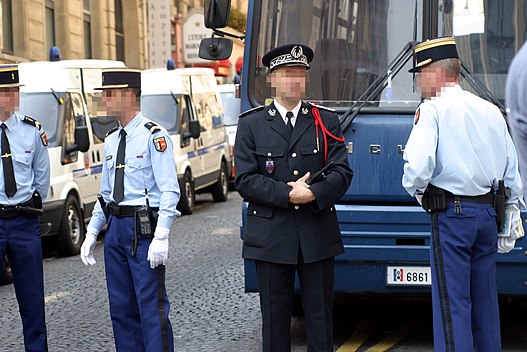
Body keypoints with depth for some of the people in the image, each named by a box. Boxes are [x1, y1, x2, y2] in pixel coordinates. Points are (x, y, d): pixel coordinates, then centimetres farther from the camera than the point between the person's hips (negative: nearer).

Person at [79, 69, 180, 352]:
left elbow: (169, 191, -13)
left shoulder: (153, 136, -9)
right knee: (121, 307, 11)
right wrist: (91, 233, 16)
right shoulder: (111, 141, 15)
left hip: (143, 228, -8)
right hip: (116, 227, 8)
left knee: (151, 307, -6)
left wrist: (161, 238, -20)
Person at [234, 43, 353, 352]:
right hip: (271, 238, -1)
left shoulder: (327, 121, 8)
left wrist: (313, 193, -17)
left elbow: (342, 172, 0)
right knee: (275, 317, 5)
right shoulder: (251, 124, 5)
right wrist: (288, 194, -14)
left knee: (321, 316, 5)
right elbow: (245, 179, -4)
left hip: (318, 235, 1)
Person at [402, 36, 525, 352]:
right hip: (489, 213, 7)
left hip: (452, 214, -6)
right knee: (485, 300, 14)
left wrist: (415, 189, -1)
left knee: (452, 302, -4)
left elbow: (418, 164, -21)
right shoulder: (491, 111, 12)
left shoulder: (433, 109, -8)